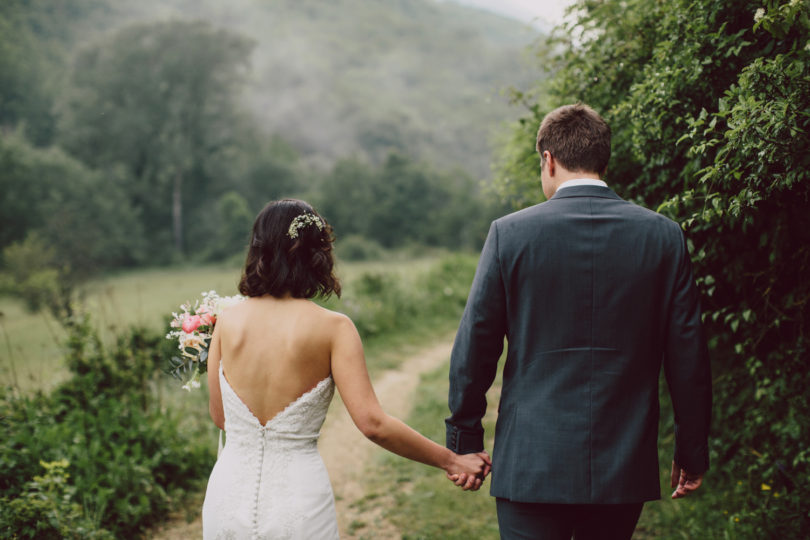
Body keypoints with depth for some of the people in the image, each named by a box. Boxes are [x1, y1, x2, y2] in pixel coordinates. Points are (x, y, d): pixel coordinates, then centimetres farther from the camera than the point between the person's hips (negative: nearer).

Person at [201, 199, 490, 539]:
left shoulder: (228, 321, -3)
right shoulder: (332, 327, -11)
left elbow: (219, 416, 6)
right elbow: (372, 423, -16)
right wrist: (451, 461, -7)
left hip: (229, 495, 2)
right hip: (297, 508, -2)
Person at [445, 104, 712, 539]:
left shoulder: (510, 233, -6)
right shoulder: (663, 236, -1)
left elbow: (475, 346, -4)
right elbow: (687, 355, 1)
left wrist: (464, 441, 7)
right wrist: (692, 453, 11)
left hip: (530, 465, -2)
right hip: (625, 467, 3)